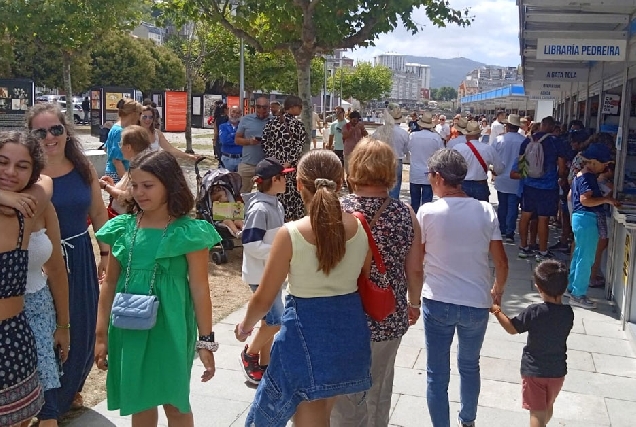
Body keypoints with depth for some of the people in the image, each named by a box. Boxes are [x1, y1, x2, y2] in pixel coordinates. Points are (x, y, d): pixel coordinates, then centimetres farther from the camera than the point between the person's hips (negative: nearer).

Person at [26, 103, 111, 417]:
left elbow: (98, 213, 9)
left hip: (81, 259, 4)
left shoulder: (84, 169, 0)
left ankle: (71, 389, 42)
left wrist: (106, 252, 10)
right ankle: (48, 408, 29)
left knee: (82, 330, 16)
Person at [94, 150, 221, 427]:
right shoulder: (122, 228, 0)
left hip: (168, 325, -4)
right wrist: (101, 334, 6)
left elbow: (199, 289, -8)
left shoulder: (188, 232, -11)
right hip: (129, 326, 4)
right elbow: (110, 283, 6)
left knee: (174, 402, 9)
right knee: (139, 401, 17)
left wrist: (206, 340, -8)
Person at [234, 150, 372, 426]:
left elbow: (263, 299, -9)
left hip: (306, 332, -4)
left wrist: (245, 326, 11)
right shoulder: (361, 228, -7)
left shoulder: (290, 234, -17)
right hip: (350, 329, 5)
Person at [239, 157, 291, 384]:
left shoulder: (275, 205, 6)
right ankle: (249, 354, 16)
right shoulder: (259, 209, -22)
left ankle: (263, 365, 28)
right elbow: (251, 245, -24)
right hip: (261, 274, -9)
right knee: (276, 320, -7)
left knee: (270, 320, 15)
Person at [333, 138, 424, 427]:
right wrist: (414, 303, 16)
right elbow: (415, 270, -3)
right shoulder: (404, 213, -9)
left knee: (345, 397, 18)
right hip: (390, 318, 2)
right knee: (378, 394, 23)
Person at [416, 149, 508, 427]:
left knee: (437, 373, 11)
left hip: (437, 302, -3)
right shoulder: (485, 211, -4)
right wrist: (498, 291, 18)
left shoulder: (427, 212, -11)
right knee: (470, 366, 24)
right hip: (477, 303, 3)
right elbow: (501, 262, -1)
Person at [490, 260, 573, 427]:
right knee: (548, 406, 27)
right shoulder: (568, 313, -11)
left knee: (537, 413, 2)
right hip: (557, 370, 5)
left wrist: (497, 311, 2)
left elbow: (512, 328, -11)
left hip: (534, 370, -4)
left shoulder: (534, 312, -22)